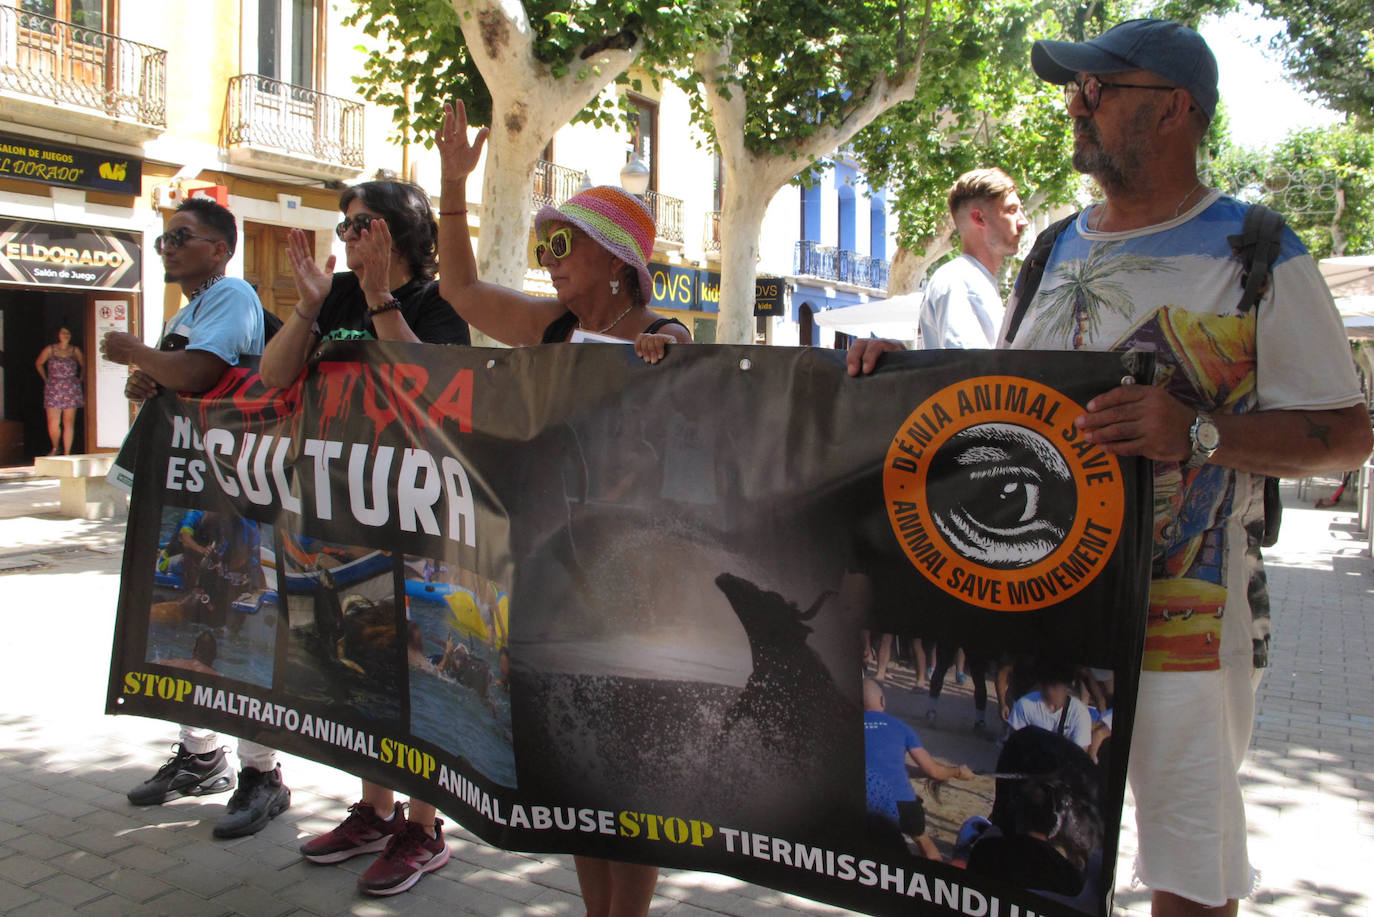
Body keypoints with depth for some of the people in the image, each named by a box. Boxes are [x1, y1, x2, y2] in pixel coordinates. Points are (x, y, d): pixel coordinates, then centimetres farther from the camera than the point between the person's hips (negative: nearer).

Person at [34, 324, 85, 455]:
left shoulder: (75, 350, 7)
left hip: (71, 390, 1)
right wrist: (46, 379, 12)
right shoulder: (50, 349, 4)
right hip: (53, 389, -1)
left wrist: (80, 379, 10)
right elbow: (38, 363, 18)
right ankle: (55, 448, 16)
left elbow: (83, 366, 21)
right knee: (53, 423, -8)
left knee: (69, 422, -2)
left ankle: (67, 453, 2)